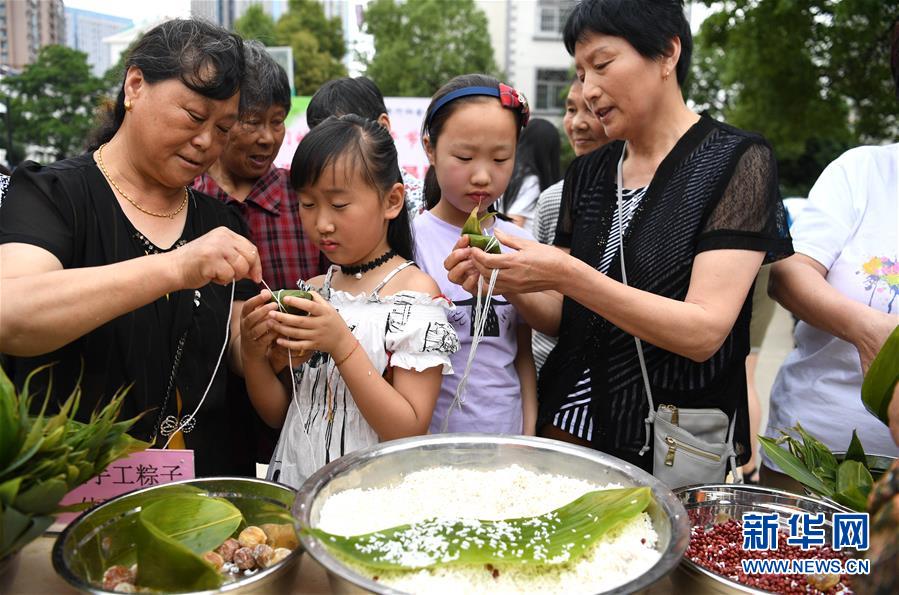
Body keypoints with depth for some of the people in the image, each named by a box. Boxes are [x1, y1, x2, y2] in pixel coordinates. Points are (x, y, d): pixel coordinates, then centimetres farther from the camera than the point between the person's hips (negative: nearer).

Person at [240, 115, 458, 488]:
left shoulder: (414, 292, -9)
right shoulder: (311, 292, 6)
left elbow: (410, 433, -14)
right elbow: (279, 415, 10)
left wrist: (342, 344, -21)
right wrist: (254, 353, -7)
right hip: (291, 488, 4)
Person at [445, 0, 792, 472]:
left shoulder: (736, 161, -11)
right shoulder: (586, 175, 4)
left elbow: (704, 332, -20)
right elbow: (561, 317, 7)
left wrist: (566, 275, -27)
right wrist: (510, 283, -13)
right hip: (571, 422, 5)